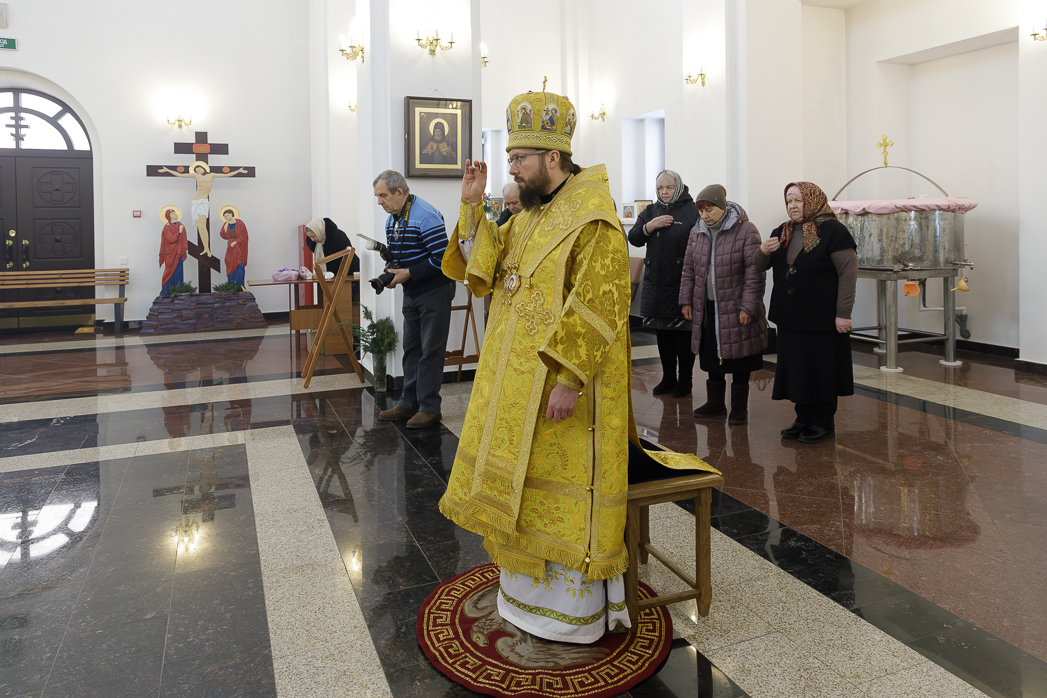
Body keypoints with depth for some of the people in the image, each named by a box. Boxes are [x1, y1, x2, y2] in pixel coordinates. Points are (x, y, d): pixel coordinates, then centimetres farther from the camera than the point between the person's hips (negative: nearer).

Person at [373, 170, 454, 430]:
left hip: (434, 292, -9)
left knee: (430, 351, -2)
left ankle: (429, 408, 7)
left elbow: (442, 258, -25)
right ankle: (409, 403, 22)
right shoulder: (392, 220, 8)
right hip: (411, 293, 9)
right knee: (411, 348, 13)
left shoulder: (425, 216, -20)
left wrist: (408, 274, -22)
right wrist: (389, 273, -3)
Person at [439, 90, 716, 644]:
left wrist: (569, 379, -26)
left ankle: (578, 608, 22)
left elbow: (598, 308, -22)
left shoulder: (593, 223, -15)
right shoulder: (527, 216, 12)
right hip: (515, 383, 9)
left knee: (563, 491, 3)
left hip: (563, 386, -9)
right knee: (523, 484, 18)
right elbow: (482, 274, 7)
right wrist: (472, 206, -2)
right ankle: (530, 584, 38)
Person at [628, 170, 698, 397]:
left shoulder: (693, 211, -5)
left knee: (683, 332, 3)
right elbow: (633, 238, 6)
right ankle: (668, 378, 25)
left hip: (681, 283, -5)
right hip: (655, 282, 6)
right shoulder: (651, 211, 14)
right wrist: (651, 225, -10)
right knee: (662, 332, 12)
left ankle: (685, 380, 16)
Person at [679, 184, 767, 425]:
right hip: (707, 308, 5)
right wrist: (686, 300, 9)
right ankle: (715, 403, 26)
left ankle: (739, 407, 16)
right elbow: (689, 269, 14)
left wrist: (748, 307, -16)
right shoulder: (698, 233, 7)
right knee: (711, 356, 12)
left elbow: (755, 274, -12)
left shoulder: (746, 231, -11)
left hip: (735, 308, -5)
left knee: (739, 359, 4)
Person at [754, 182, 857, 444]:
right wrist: (763, 251, -10)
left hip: (822, 318, -6)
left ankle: (824, 422, 15)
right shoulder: (782, 232, 11)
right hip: (790, 317, 6)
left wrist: (843, 313, -18)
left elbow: (848, 272, -13)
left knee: (822, 369, 3)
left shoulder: (832, 230, -9)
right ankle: (804, 418, 23)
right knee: (796, 368, 11)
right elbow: (761, 265, 15)